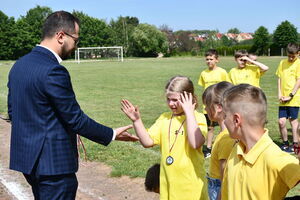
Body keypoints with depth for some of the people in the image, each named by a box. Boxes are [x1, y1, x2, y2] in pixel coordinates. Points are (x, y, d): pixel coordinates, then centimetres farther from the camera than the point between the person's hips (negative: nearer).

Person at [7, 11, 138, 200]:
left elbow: (13, 111, 13)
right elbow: (76, 120, -18)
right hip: (52, 161, -9)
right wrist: (112, 134, -6)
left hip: (26, 156, 9)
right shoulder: (53, 71, -22)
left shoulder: (19, 65, 6)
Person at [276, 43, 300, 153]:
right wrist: (279, 94, 0)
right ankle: (285, 144, 18)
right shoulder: (282, 63, 12)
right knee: (281, 122, 0)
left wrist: (290, 96, -12)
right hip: (283, 99, 4)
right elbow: (279, 79, 12)